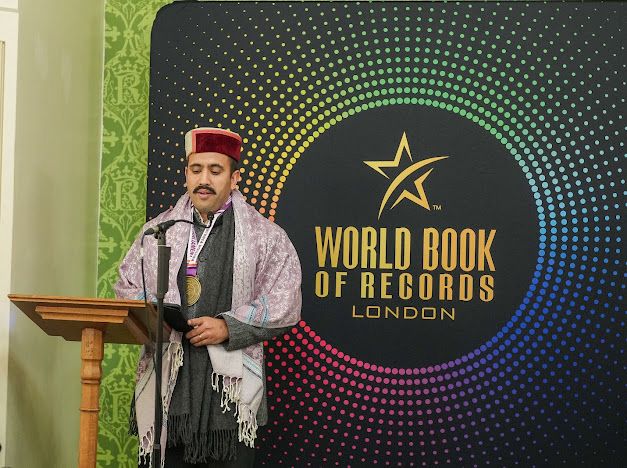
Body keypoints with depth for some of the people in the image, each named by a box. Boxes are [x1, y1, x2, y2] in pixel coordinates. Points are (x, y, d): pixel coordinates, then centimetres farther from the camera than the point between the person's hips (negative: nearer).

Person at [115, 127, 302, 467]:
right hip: (166, 383, 2)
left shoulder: (266, 237, 5)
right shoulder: (157, 231, 15)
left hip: (229, 386, -2)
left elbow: (283, 304, -2)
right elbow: (127, 286, 17)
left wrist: (229, 327, -14)